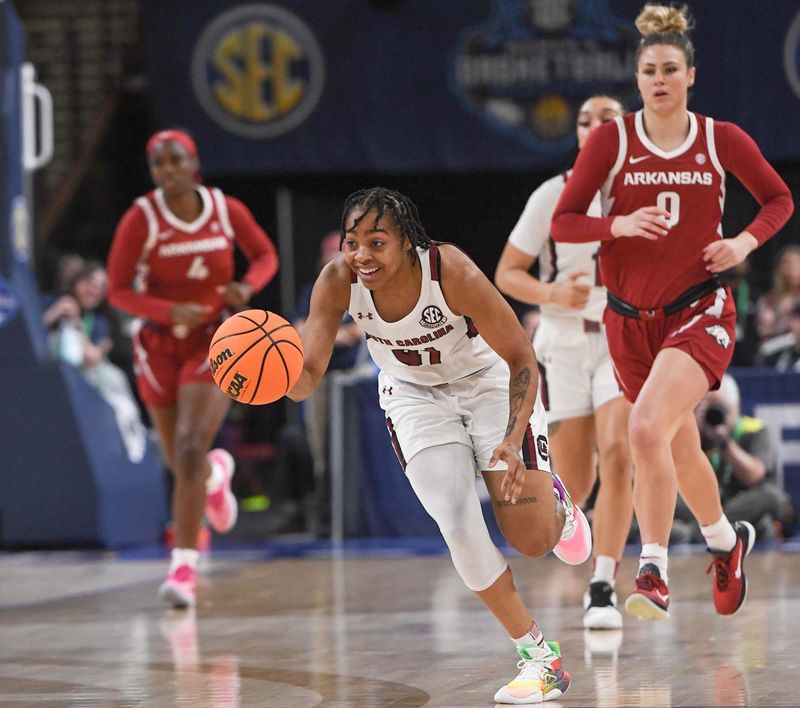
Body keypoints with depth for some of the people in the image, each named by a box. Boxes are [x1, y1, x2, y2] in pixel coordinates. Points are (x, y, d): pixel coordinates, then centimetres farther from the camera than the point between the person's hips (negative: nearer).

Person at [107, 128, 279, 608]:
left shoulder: (227, 210, -7)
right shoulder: (141, 219, -12)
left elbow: (266, 254, 9)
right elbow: (118, 290, -10)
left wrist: (248, 286, -13)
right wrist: (170, 312, -27)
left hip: (214, 343, -1)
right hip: (160, 347, 1)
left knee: (190, 451, -20)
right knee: (183, 463, 13)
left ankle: (184, 568, -19)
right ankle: (216, 473, 53)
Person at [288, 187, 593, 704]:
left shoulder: (451, 272, -33)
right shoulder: (338, 284, -23)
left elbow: (521, 359, -24)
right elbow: (306, 379, -23)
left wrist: (512, 442, -36)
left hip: (489, 384, -3)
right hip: (416, 397, 3)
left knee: (532, 540, -7)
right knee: (458, 526, -16)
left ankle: (554, 503, 33)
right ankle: (540, 659, -3)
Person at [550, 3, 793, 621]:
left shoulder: (722, 140, -2)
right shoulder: (611, 140, -3)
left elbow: (779, 198, 13)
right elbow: (563, 222, -2)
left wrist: (746, 242, -6)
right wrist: (620, 225, -20)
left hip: (699, 309, -3)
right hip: (632, 317, 3)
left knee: (647, 428, -26)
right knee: (680, 448, 16)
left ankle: (653, 574, -21)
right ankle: (727, 539, 44)